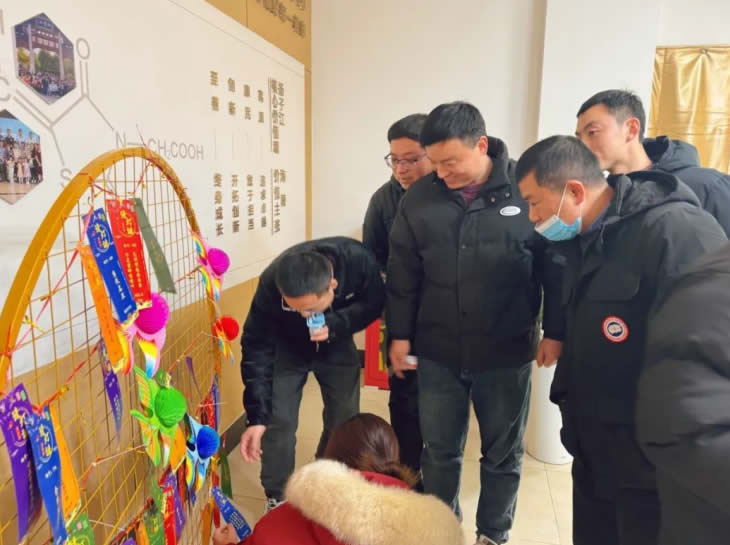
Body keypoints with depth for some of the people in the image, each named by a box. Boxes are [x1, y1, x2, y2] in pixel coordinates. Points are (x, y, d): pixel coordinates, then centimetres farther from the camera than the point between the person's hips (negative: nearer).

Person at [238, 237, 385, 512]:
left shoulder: (359, 260, -37)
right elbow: (256, 349, -27)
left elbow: (374, 303, -17)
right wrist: (257, 416, -30)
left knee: (345, 420, 6)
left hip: (336, 346, 2)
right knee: (279, 422, -8)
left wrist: (336, 325, -36)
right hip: (286, 348, -1)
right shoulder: (271, 285, -38)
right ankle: (277, 498, 17)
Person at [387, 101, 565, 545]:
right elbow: (402, 275, 3)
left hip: (507, 354, -1)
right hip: (437, 354, 2)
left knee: (503, 454, 16)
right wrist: (400, 335, 4)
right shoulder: (419, 199, -3)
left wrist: (555, 332, -3)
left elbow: (556, 266, -3)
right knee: (440, 451, 16)